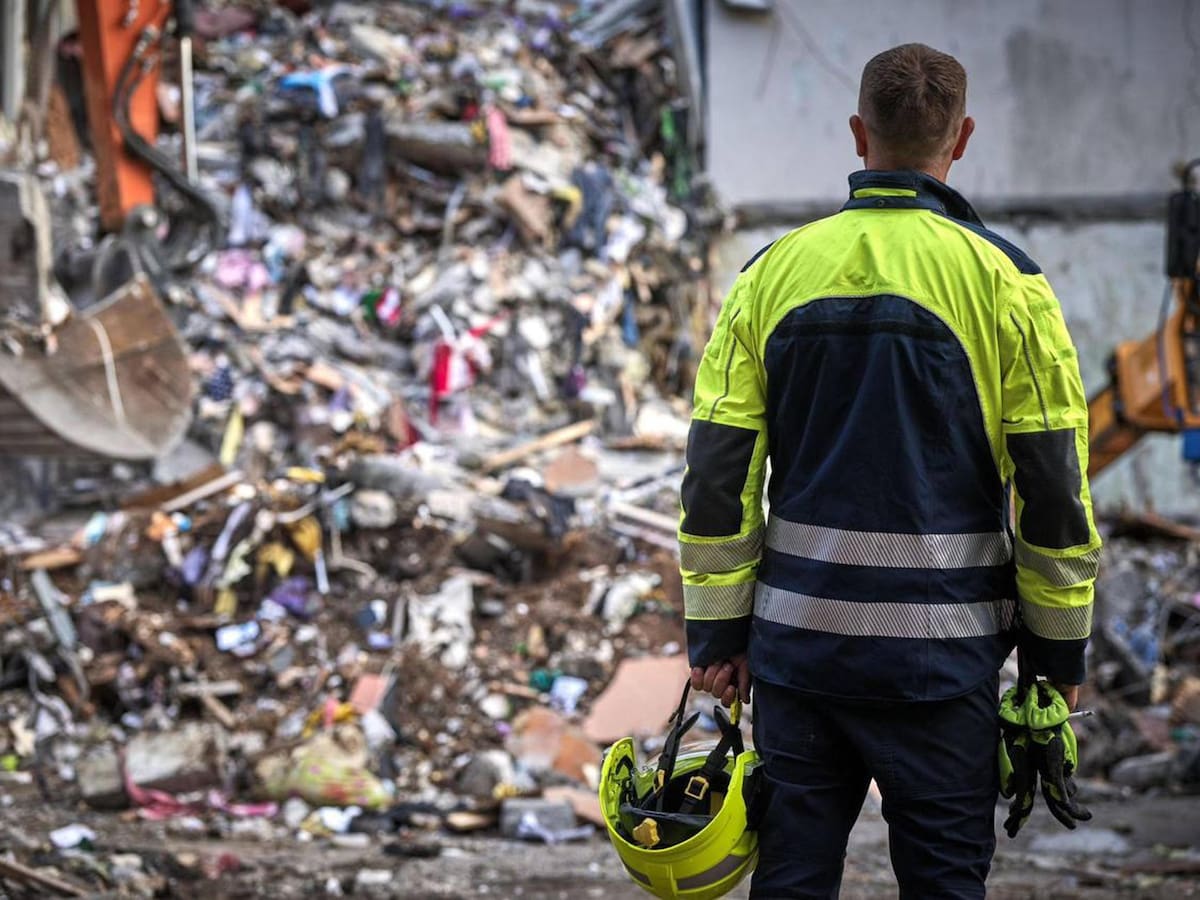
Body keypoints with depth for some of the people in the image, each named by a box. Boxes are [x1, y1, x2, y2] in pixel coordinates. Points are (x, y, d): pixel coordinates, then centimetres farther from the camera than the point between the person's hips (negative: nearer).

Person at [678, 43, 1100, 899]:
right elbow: (1052, 481, -6)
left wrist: (719, 631, 10)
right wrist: (1059, 647, 4)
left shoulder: (773, 273, 2)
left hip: (797, 639, 3)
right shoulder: (1001, 281, -6)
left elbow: (717, 472, 3)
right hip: (941, 656, -3)